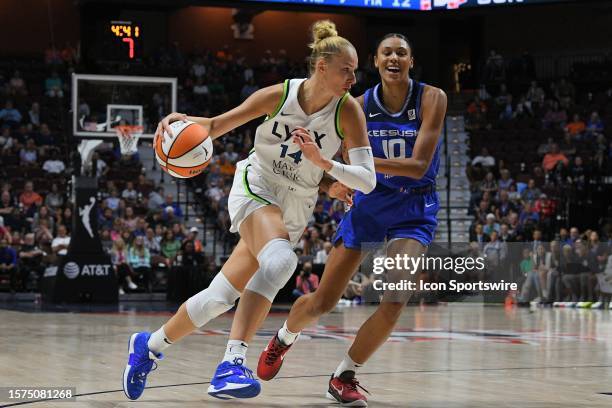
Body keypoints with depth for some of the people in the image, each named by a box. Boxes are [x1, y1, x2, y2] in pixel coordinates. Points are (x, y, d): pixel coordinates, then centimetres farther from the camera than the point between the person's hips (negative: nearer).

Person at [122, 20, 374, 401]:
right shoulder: (280, 95, -12)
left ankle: (150, 345, 20)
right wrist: (184, 121, -22)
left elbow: (368, 180, -15)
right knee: (280, 259, -35)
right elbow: (216, 126, -2)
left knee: (221, 296, -1)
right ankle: (232, 362, -39)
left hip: (295, 210, 3)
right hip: (256, 187, -3)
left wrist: (322, 161, -29)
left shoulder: (349, 110, -11)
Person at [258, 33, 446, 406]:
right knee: (322, 302, 1)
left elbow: (418, 166, -23)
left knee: (396, 299, -22)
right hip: (368, 201, 2)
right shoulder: (361, 105, -7)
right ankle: (284, 339, 35)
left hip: (413, 209, -1)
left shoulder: (431, 99, -14)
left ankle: (345, 377, -3)